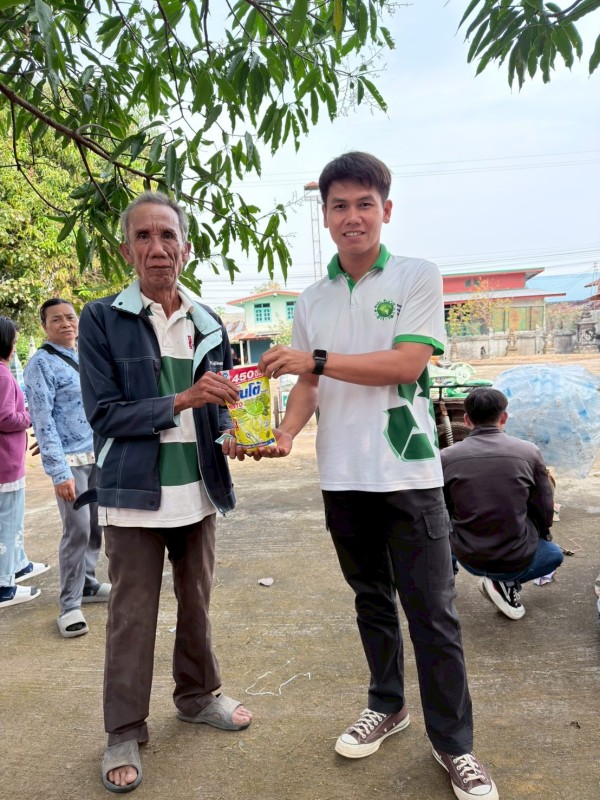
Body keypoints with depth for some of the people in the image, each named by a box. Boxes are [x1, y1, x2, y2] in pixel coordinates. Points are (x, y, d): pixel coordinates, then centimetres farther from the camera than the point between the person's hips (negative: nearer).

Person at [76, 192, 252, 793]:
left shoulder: (207, 324, 6)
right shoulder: (101, 320, -6)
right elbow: (102, 412, -12)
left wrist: (234, 431, -11)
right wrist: (179, 401, -22)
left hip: (198, 490, 4)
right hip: (135, 493, -4)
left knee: (196, 601, 18)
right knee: (132, 614, 5)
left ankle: (197, 696, 38)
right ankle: (124, 732, 23)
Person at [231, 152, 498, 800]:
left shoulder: (417, 278, -3)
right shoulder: (312, 300, 9)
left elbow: (407, 363, -15)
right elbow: (308, 382, 9)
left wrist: (317, 358, -19)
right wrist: (284, 434, -9)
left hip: (407, 472, -4)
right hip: (342, 476, 4)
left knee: (431, 611, 2)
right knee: (371, 599, 18)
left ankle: (453, 743, 19)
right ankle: (386, 705, 37)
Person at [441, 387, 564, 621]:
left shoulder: (446, 457, -9)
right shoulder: (529, 452, -9)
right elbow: (545, 511, -1)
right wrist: (541, 535, 22)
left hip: (468, 559, 3)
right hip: (518, 560, -3)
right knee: (554, 555, 30)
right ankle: (507, 582, 5)